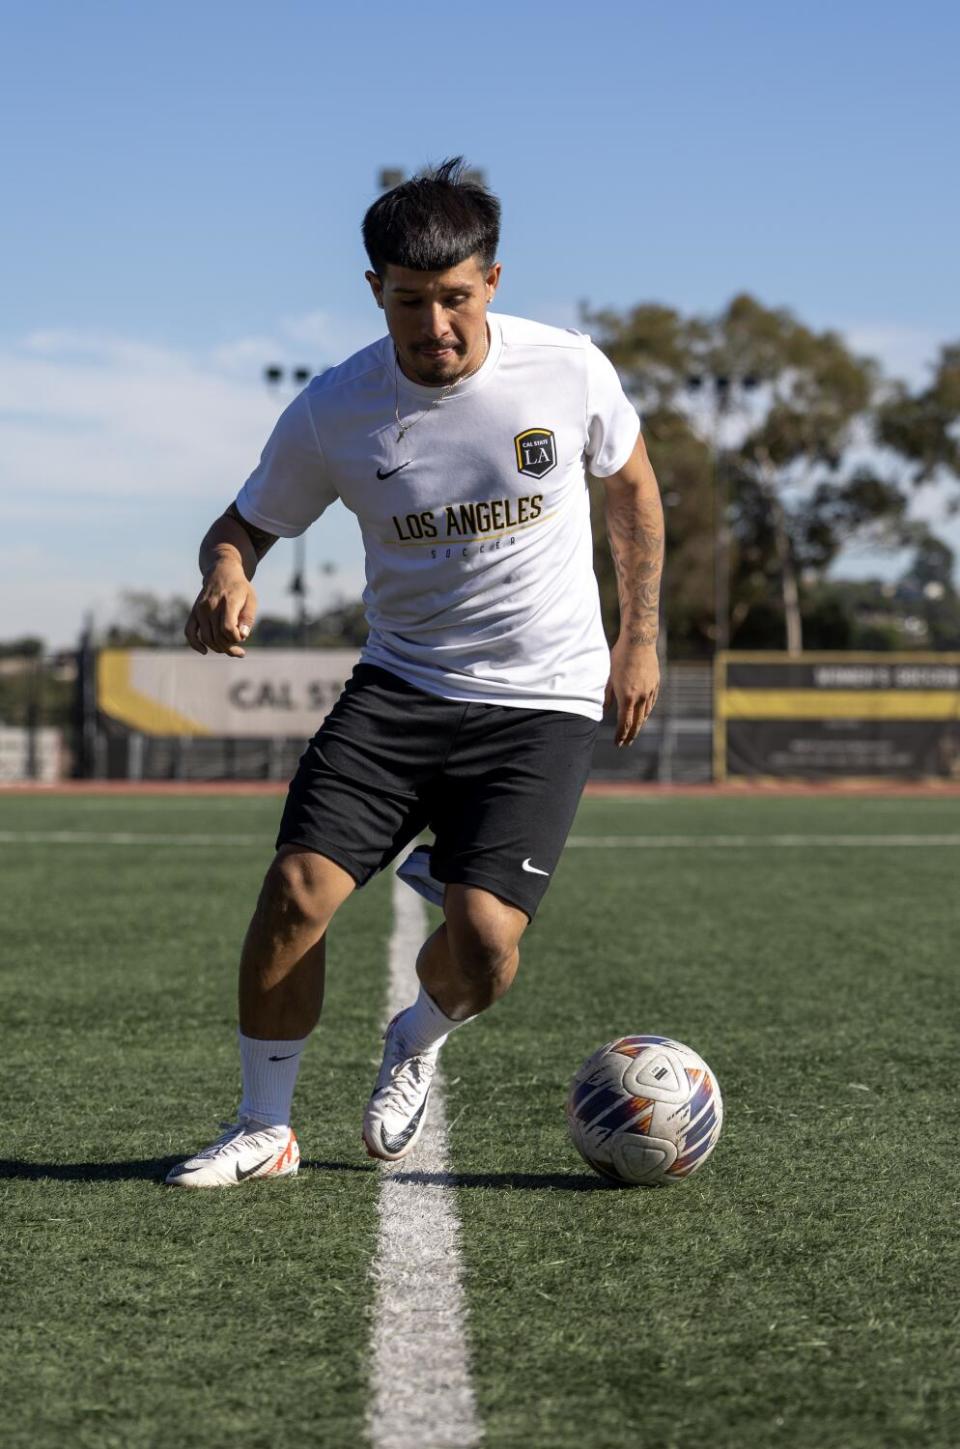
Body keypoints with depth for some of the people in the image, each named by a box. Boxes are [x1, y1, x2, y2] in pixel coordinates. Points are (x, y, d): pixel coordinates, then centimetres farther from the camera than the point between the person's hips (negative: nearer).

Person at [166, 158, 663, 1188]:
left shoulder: (568, 369, -9)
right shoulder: (334, 410, -8)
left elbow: (630, 483, 11)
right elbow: (245, 524, 4)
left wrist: (639, 639, 11)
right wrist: (227, 581, -21)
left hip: (544, 699, -1)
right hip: (401, 683, 1)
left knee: (484, 943, -18)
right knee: (296, 888, -16)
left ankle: (417, 1043, 20)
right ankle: (264, 1129, 6)